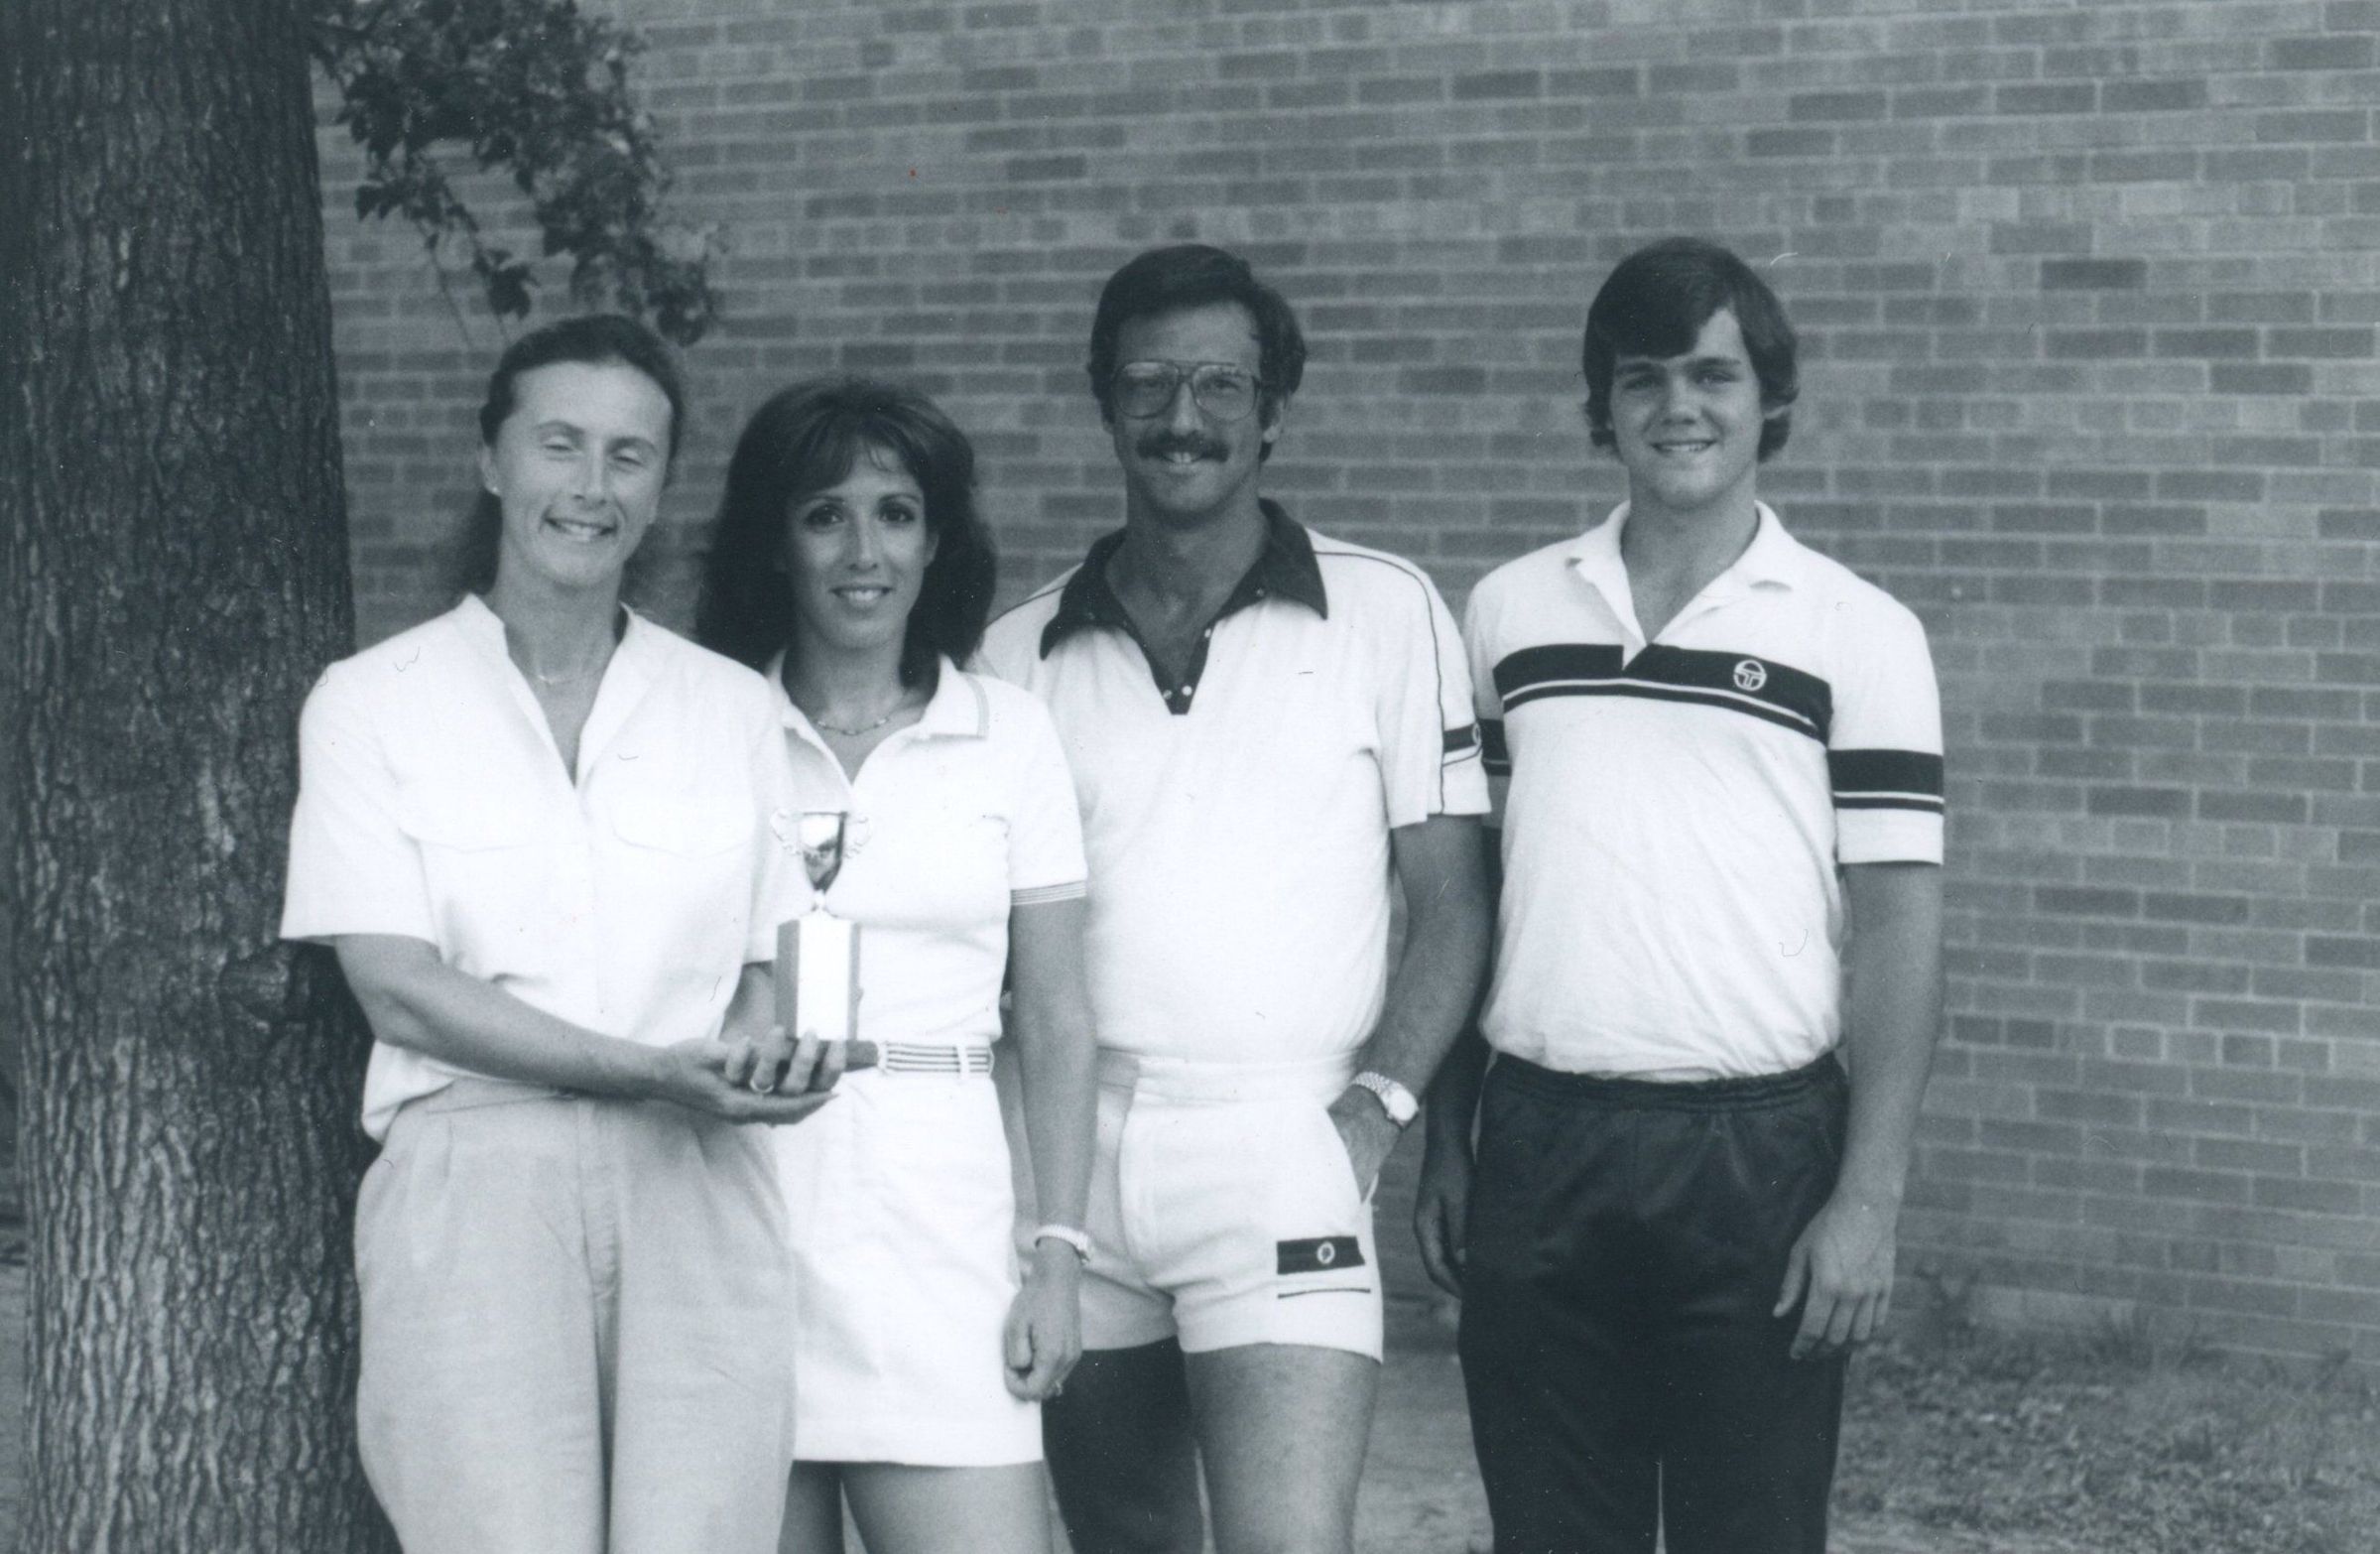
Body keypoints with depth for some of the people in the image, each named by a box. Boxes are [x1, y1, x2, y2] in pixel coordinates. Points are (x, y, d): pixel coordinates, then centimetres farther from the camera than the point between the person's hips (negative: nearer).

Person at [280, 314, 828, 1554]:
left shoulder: (732, 706, 16)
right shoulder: (371, 702, 7)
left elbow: (777, 959, 15)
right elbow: (398, 985, -3)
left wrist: (755, 1047, -9)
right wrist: (652, 1069, -13)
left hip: (692, 1186, 2)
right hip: (475, 1174, -2)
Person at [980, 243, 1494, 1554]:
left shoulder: (1382, 613, 1)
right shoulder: (1022, 654, 9)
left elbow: (1451, 904, 2)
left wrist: (1375, 1105, -10)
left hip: (1279, 1154, -3)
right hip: (1071, 1162, 3)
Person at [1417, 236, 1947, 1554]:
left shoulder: (1858, 634, -1)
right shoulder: (1510, 609, 8)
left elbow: (1899, 927, -4)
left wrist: (1869, 1198, -10)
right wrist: (1443, 1143, 8)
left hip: (1759, 1154, -3)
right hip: (1539, 1149, 3)